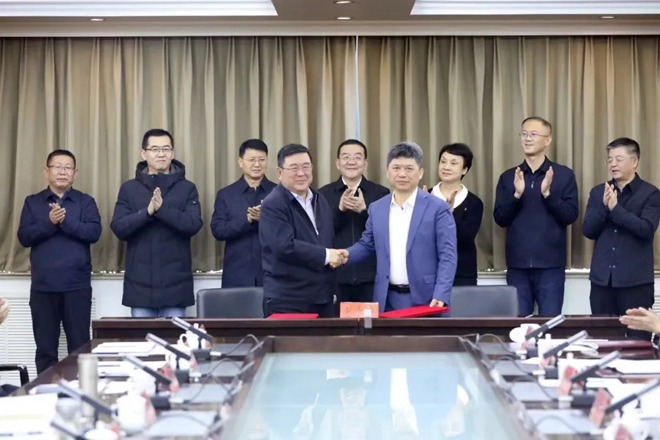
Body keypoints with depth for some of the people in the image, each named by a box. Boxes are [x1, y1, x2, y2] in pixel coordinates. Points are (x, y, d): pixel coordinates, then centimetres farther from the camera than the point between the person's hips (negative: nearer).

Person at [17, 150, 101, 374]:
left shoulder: (86, 202, 6)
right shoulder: (33, 202, 9)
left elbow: (94, 232, -8)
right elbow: (24, 237, -1)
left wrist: (65, 221, -18)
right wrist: (49, 223, -16)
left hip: (77, 285, -1)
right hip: (43, 286, 1)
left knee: (80, 346, 3)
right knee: (45, 348, 7)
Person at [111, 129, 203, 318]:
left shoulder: (187, 188, 5)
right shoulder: (129, 188, 7)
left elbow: (194, 225, -8)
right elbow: (118, 228, -3)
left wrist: (162, 210, -22)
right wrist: (147, 212, -19)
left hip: (175, 283, -1)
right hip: (141, 282, 1)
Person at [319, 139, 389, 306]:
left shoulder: (381, 193, 5)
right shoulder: (323, 194, 6)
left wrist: (364, 210, -15)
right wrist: (340, 209, -14)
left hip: (371, 279, 0)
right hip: (336, 279, 0)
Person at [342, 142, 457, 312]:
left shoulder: (438, 208, -3)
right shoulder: (376, 208, 11)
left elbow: (447, 256, -7)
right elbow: (367, 245, 20)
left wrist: (440, 296, -17)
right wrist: (348, 254, -2)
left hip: (425, 299, -4)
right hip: (388, 300, 4)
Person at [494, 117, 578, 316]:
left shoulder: (564, 174, 2)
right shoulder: (508, 177, 8)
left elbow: (571, 215, -4)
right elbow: (500, 219, 2)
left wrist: (548, 194, -18)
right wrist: (517, 195, -13)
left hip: (551, 265, -2)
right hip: (517, 265, 2)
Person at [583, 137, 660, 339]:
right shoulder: (598, 192, 10)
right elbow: (588, 230, 4)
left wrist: (615, 208, -19)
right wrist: (604, 207, -12)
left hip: (635, 279, -4)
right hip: (602, 278, 4)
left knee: (637, 337, 0)